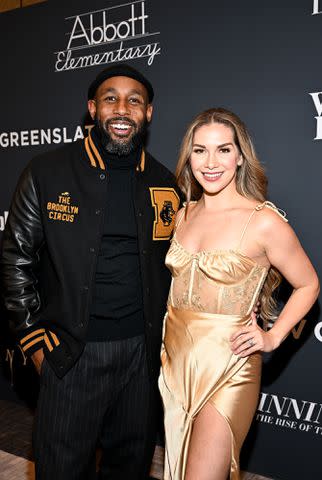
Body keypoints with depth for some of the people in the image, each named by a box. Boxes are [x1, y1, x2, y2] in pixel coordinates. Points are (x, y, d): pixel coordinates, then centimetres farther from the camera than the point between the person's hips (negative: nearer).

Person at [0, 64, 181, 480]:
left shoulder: (165, 185, 3)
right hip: (70, 352, -2)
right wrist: (35, 340, -4)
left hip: (143, 351, 3)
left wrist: (167, 337, 7)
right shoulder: (46, 173, -6)